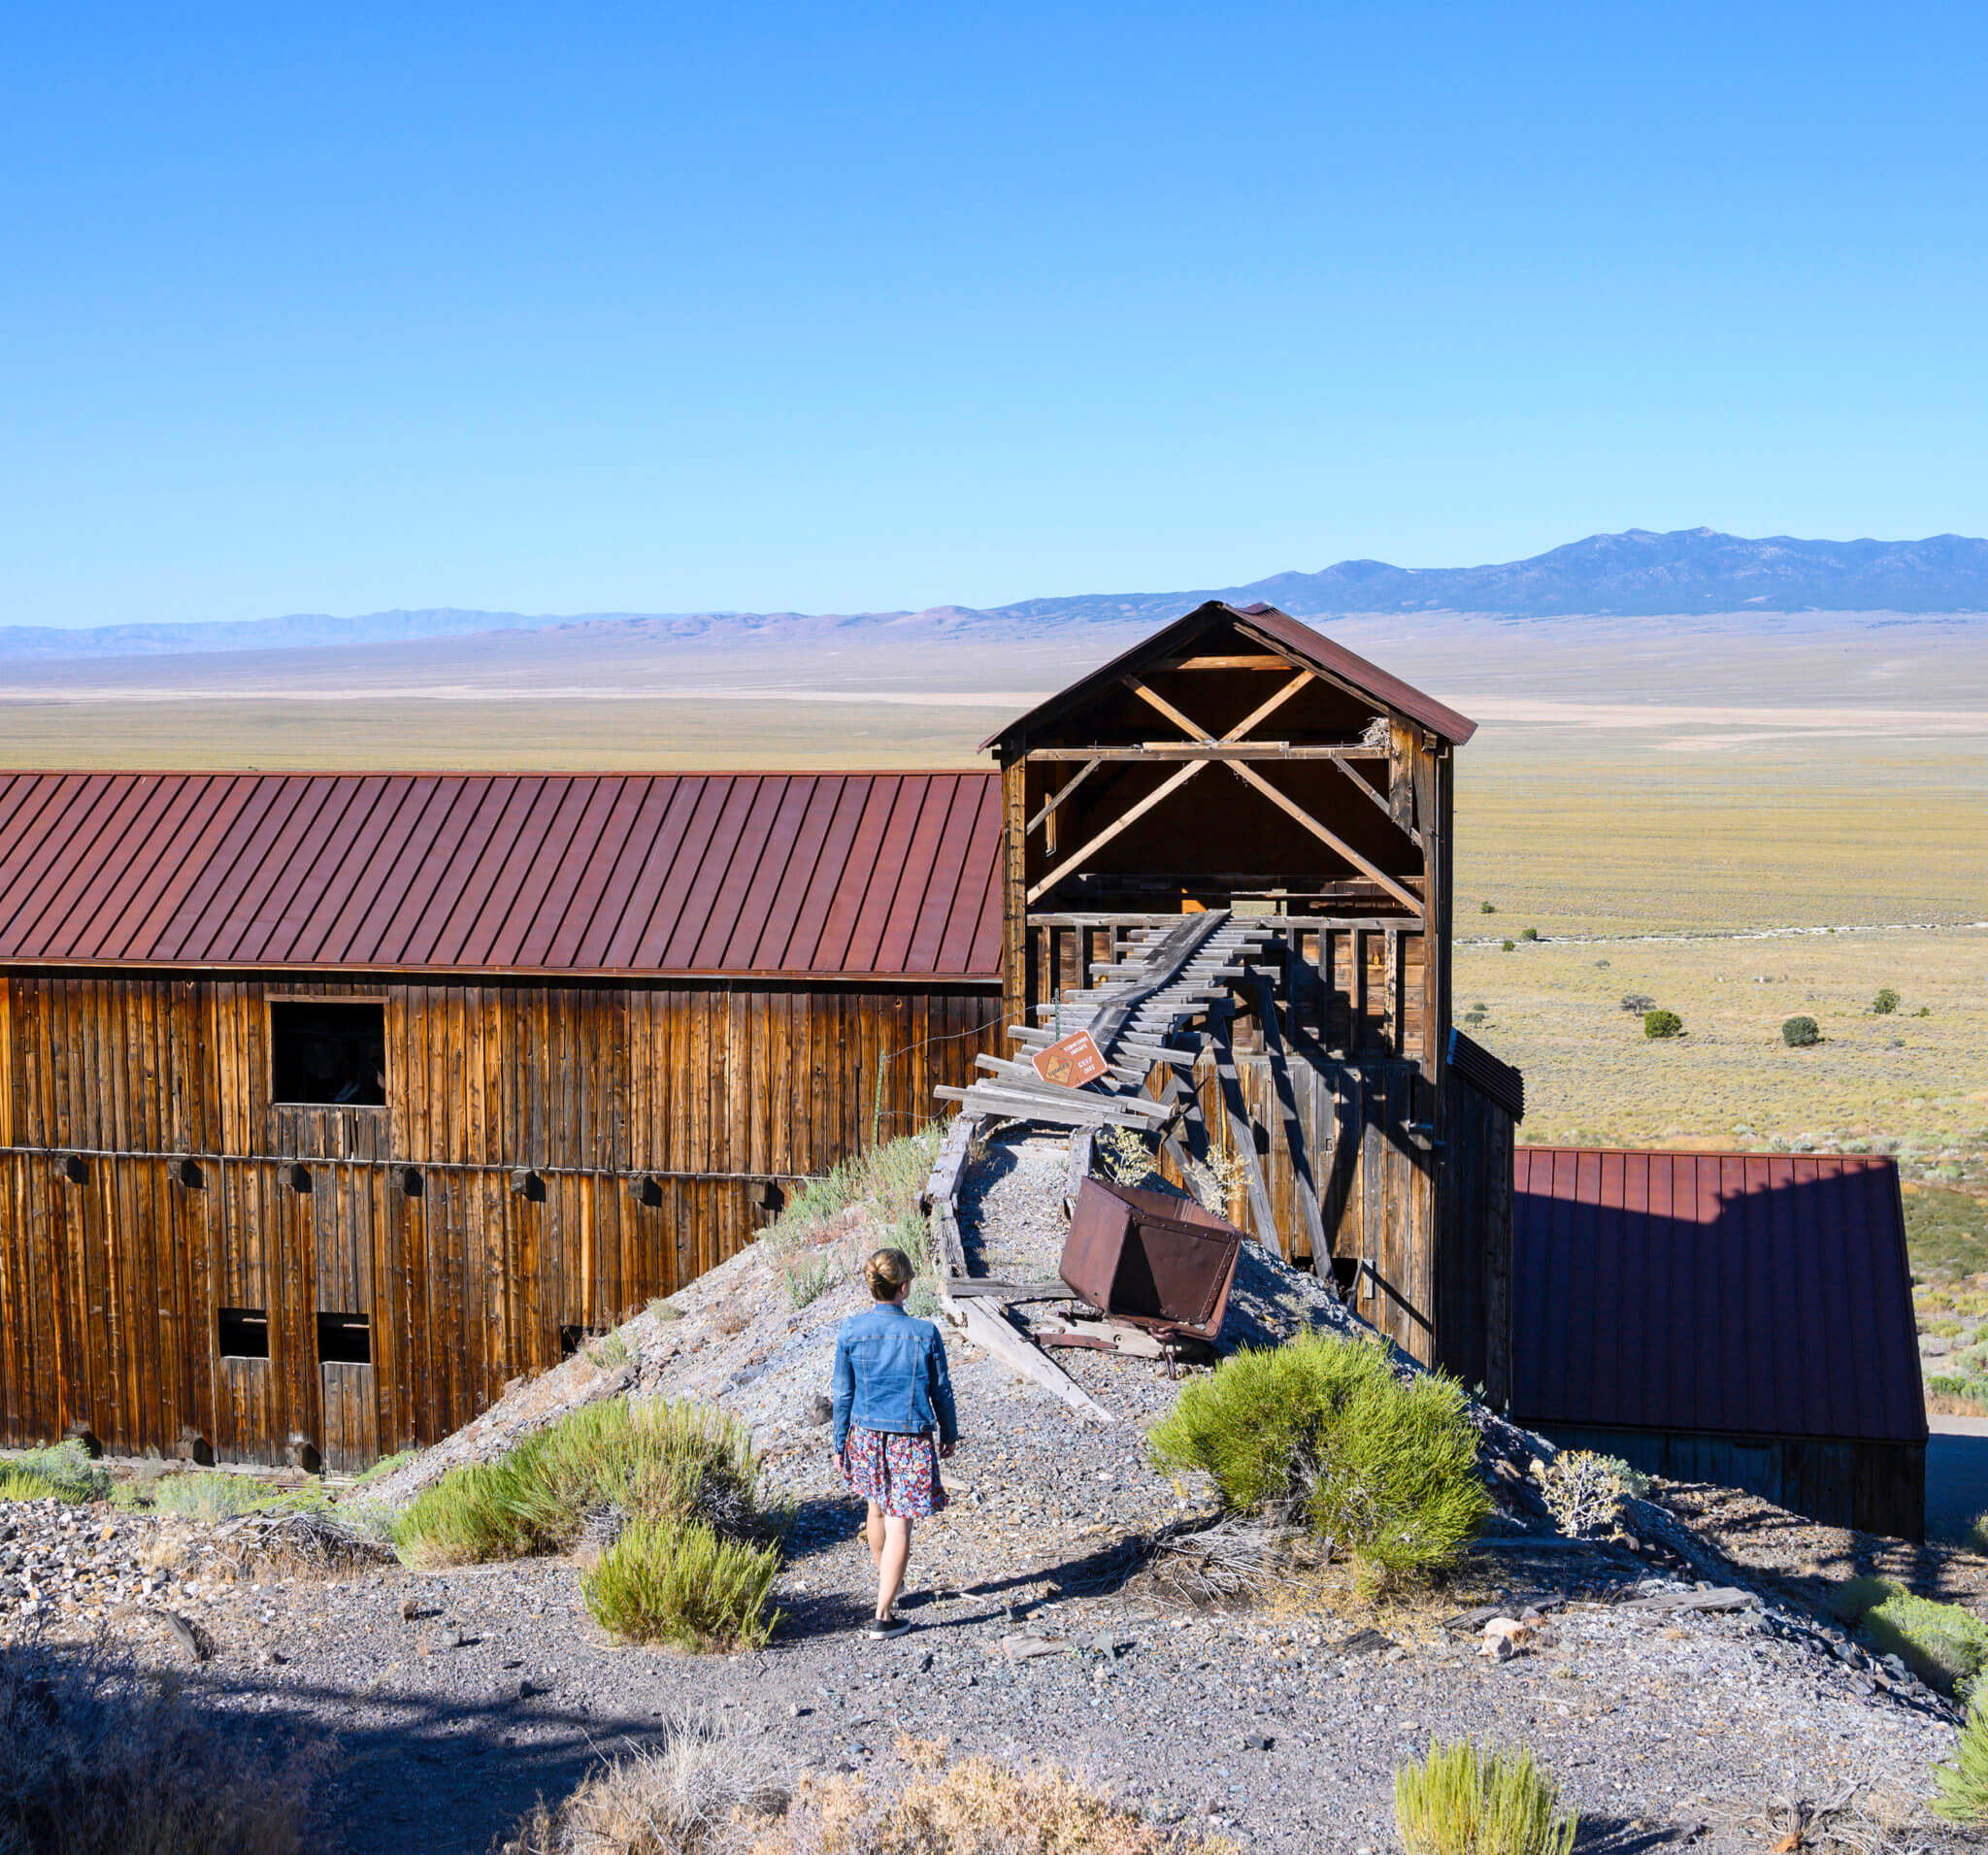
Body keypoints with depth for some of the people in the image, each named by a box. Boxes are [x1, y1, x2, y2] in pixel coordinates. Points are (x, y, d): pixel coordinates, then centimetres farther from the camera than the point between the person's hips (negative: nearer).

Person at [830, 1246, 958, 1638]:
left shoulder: (851, 1330, -9)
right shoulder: (925, 1334, -14)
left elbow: (843, 1393, -2)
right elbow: (941, 1390, -3)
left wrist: (840, 1443, 10)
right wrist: (949, 1433, 13)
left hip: (866, 1435, 3)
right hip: (911, 1440, -3)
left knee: (878, 1509, 25)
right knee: (899, 1524, 2)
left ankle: (885, 1581, 46)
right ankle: (884, 1614, 2)